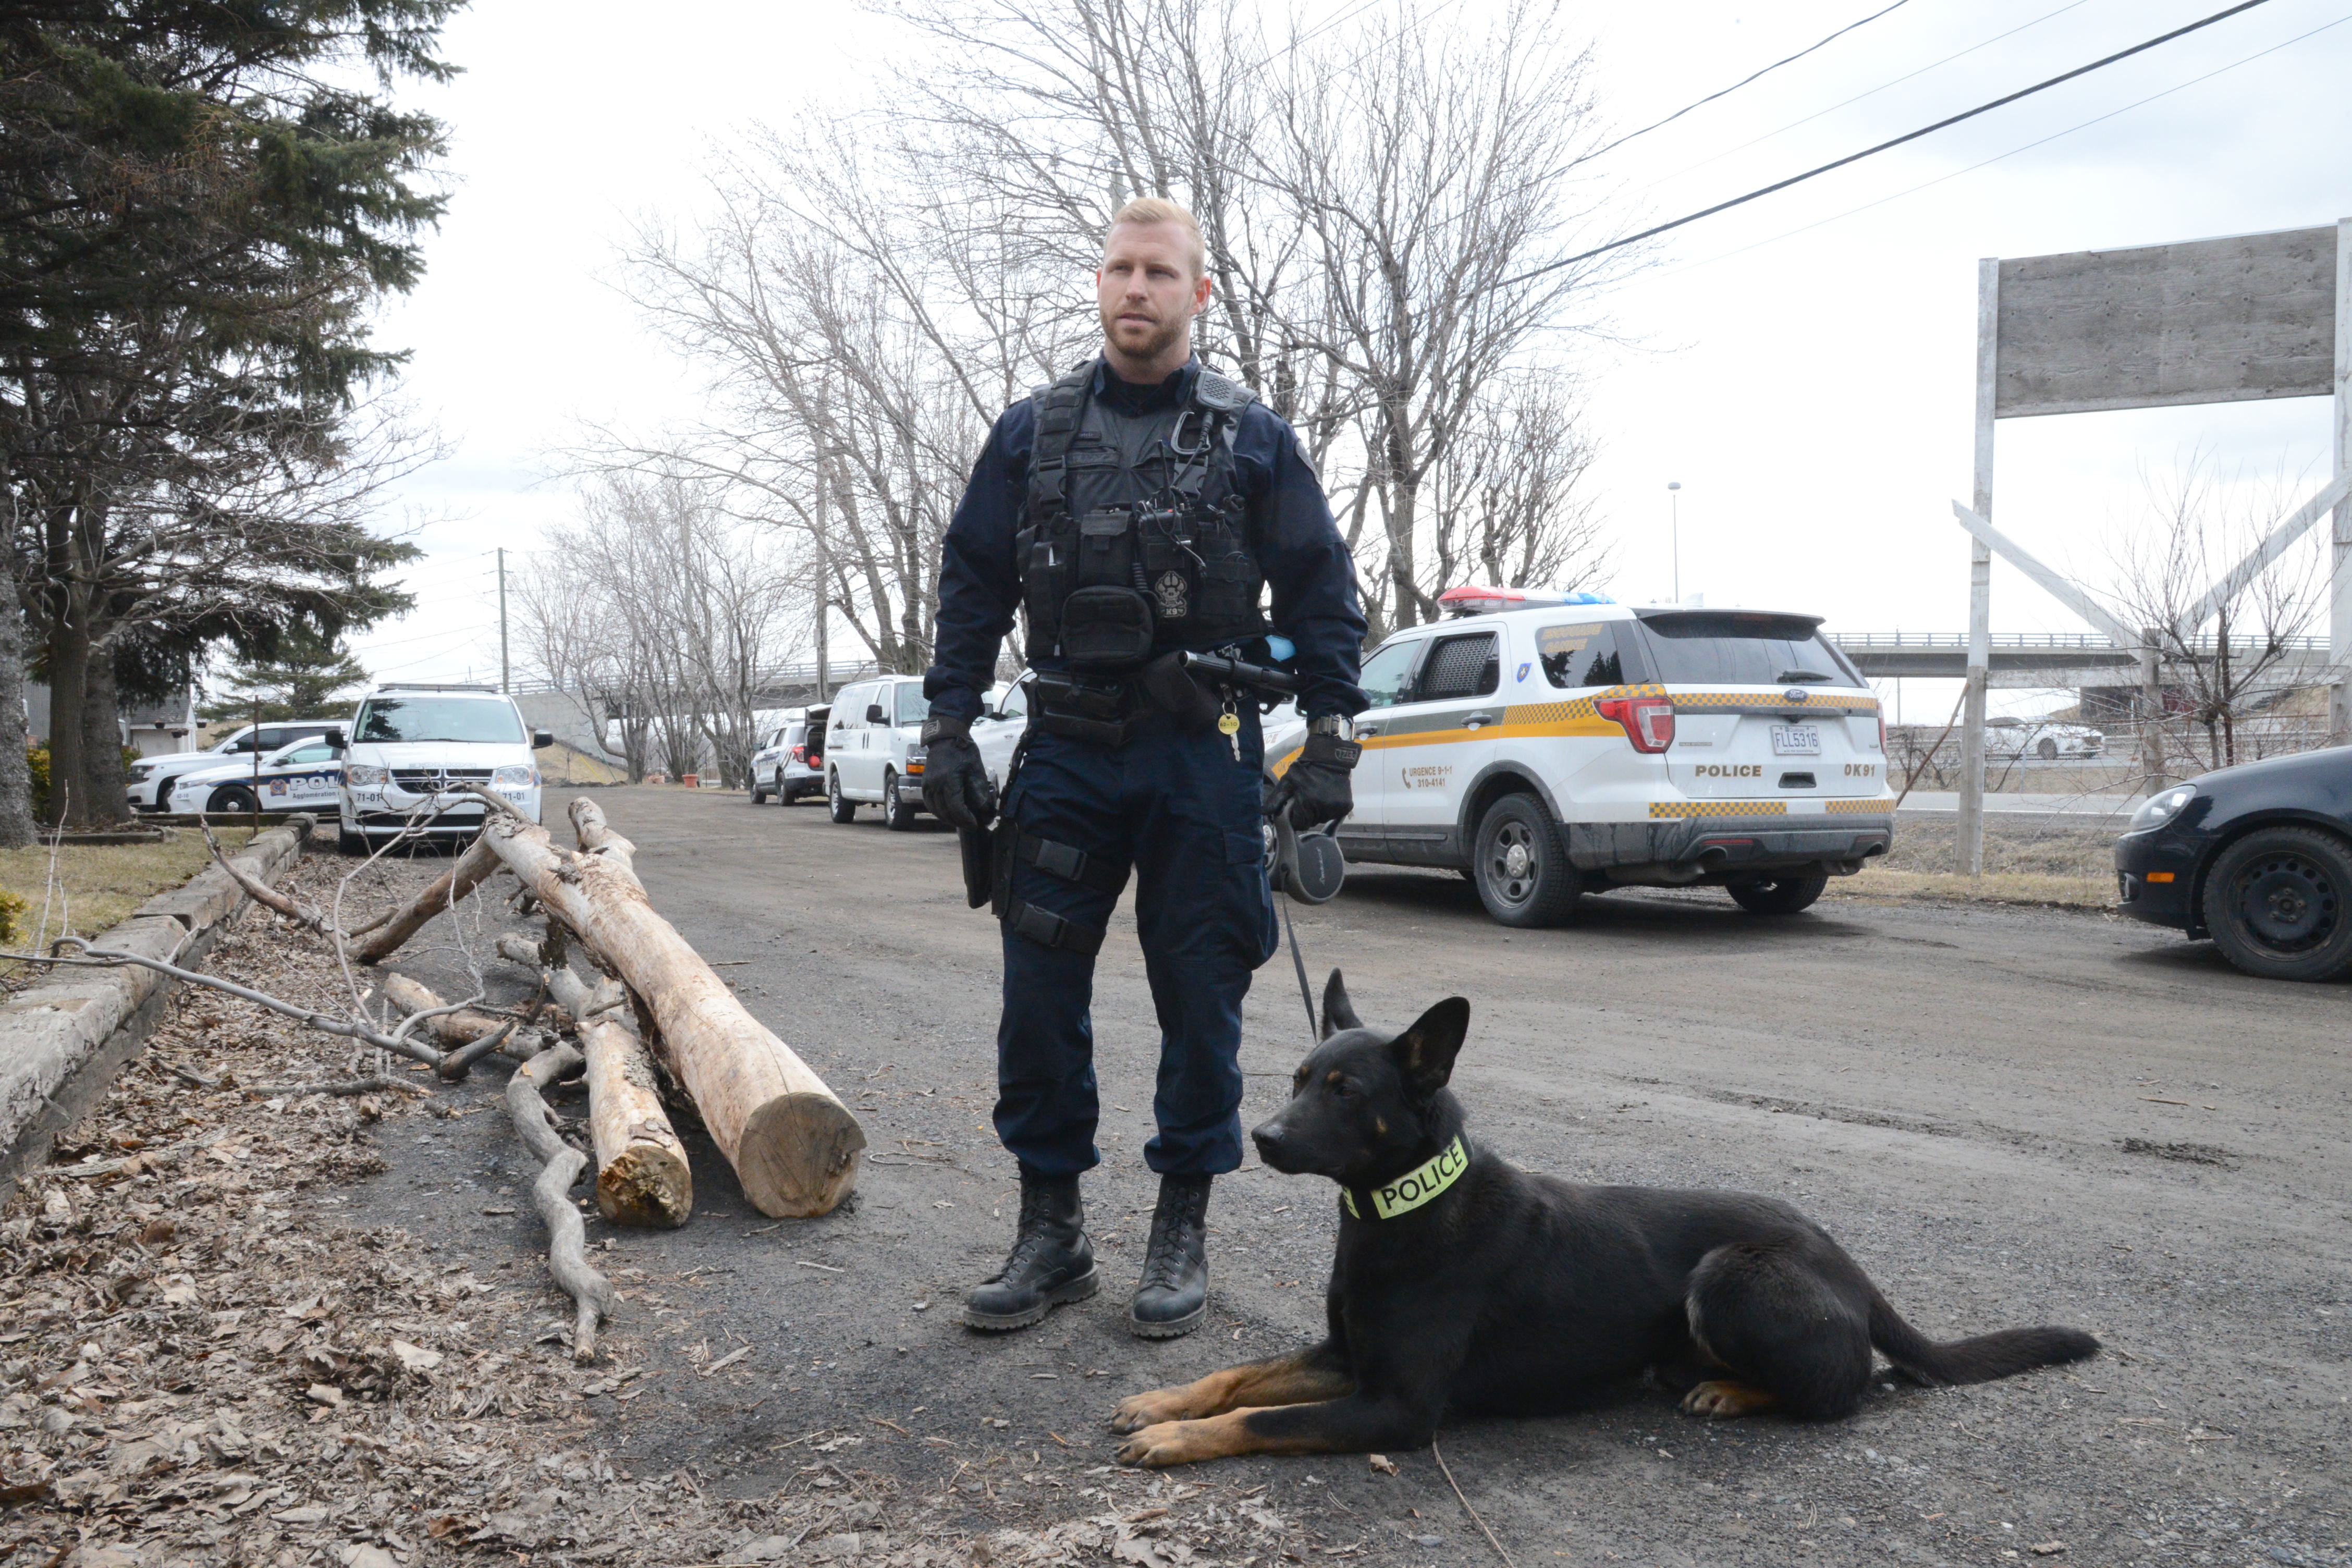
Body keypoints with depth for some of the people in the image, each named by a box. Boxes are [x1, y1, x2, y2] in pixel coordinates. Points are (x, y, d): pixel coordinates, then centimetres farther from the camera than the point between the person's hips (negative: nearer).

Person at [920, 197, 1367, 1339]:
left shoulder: (1252, 438, 4)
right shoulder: (1030, 433, 8)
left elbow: (1322, 594, 5)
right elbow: (973, 589, 11)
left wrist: (1329, 739, -3)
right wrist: (949, 729, 3)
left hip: (1202, 759, -2)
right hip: (1066, 753, 2)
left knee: (1201, 1000, 3)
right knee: (1038, 998, 2)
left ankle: (1182, 1230, 19)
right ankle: (1050, 1228, 17)